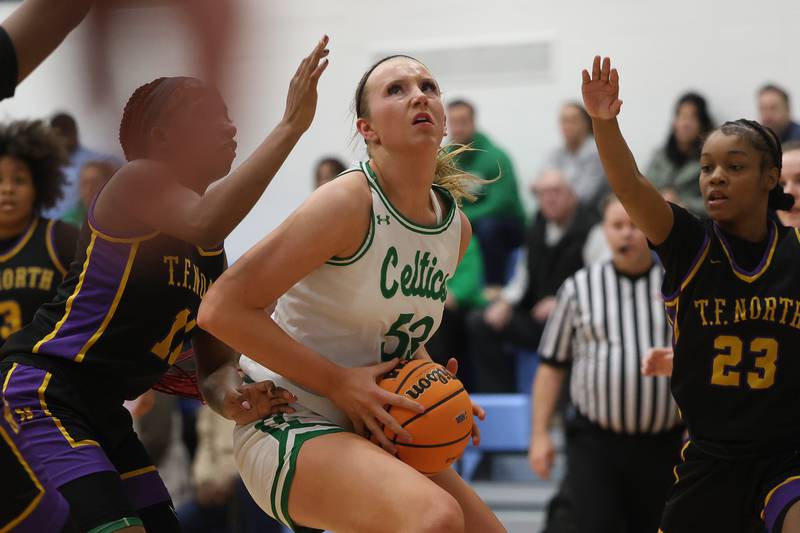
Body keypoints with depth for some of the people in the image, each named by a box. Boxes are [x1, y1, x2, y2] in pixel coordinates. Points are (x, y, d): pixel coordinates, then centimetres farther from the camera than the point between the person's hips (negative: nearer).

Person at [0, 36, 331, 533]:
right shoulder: (136, 180, -8)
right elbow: (203, 224, -30)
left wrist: (231, 395, -12)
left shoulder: (213, 254, 16)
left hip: (105, 415, 10)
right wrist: (290, 126, -29)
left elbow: (214, 362, 13)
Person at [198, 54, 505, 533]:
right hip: (287, 424, -8)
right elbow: (222, 308, -21)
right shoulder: (349, 203, -17)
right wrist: (338, 382, -21)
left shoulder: (457, 226, 5)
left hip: (377, 433, 8)